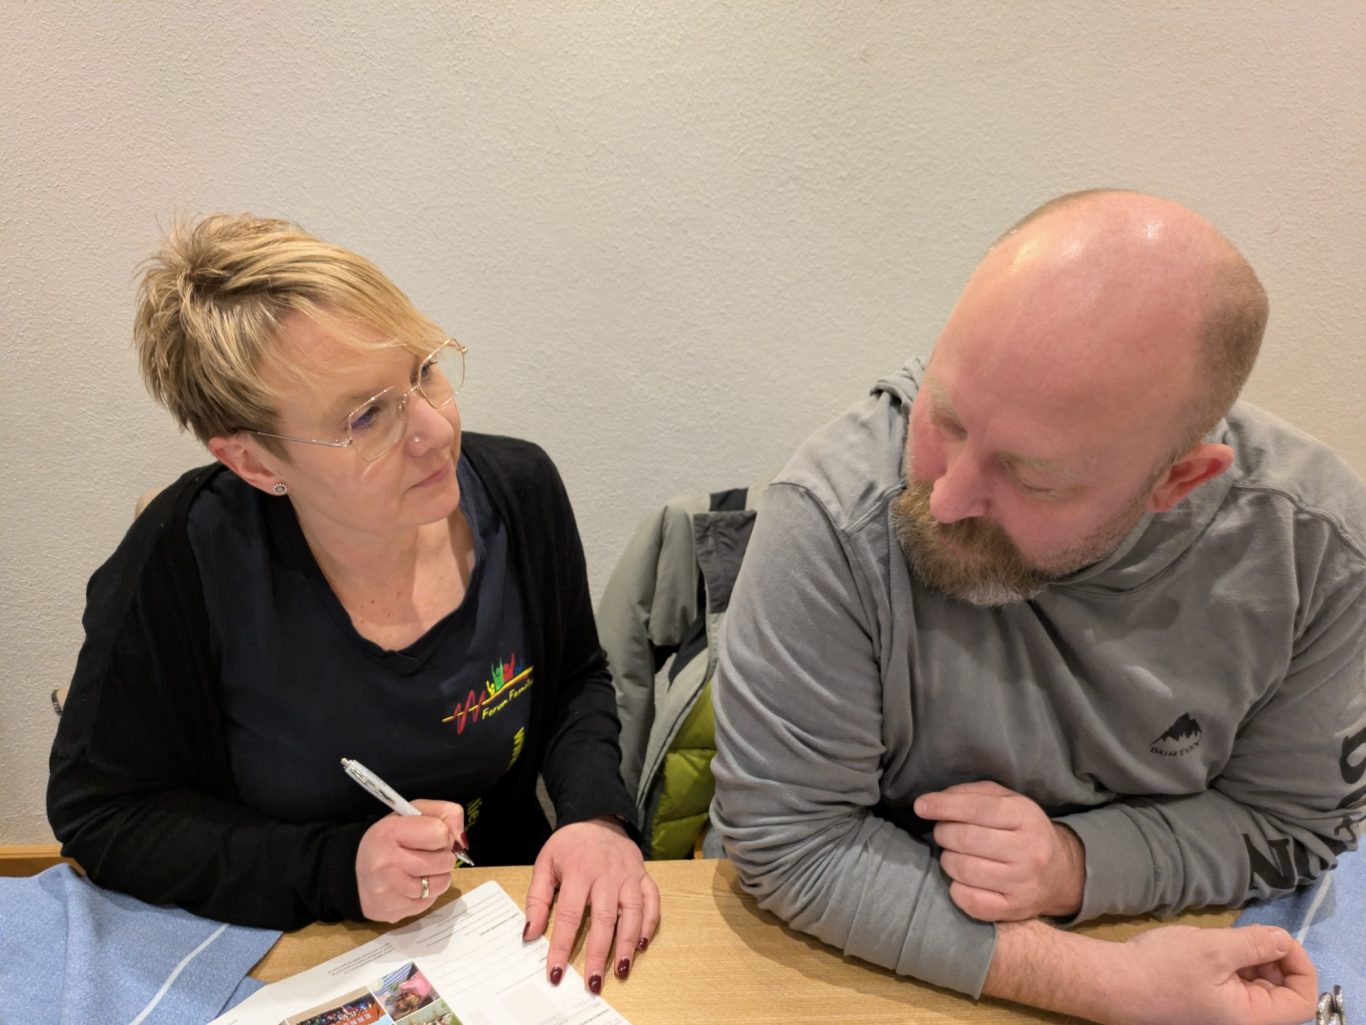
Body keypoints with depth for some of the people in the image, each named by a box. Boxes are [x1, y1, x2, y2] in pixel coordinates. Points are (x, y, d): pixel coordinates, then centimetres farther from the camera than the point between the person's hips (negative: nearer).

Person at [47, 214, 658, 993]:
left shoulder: (519, 489, -12)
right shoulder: (183, 563, -21)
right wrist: (338, 869, -22)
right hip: (294, 958, -1)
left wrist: (596, 815, -15)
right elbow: (100, 811, -9)